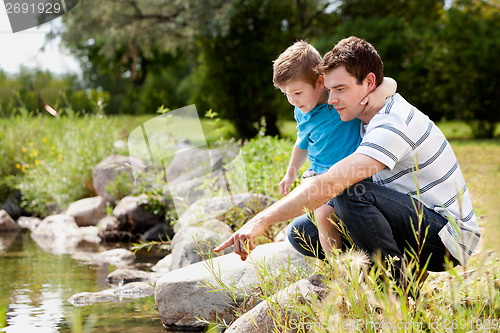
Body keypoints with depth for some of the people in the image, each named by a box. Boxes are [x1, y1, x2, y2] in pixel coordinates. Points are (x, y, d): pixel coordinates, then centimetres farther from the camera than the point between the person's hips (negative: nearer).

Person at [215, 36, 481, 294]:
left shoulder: (393, 124, -24)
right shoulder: (371, 117, 8)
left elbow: (333, 183, -36)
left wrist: (262, 220, -39)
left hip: (449, 237, -9)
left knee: (351, 192, -32)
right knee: (301, 230, 3)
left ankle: (400, 289, -19)